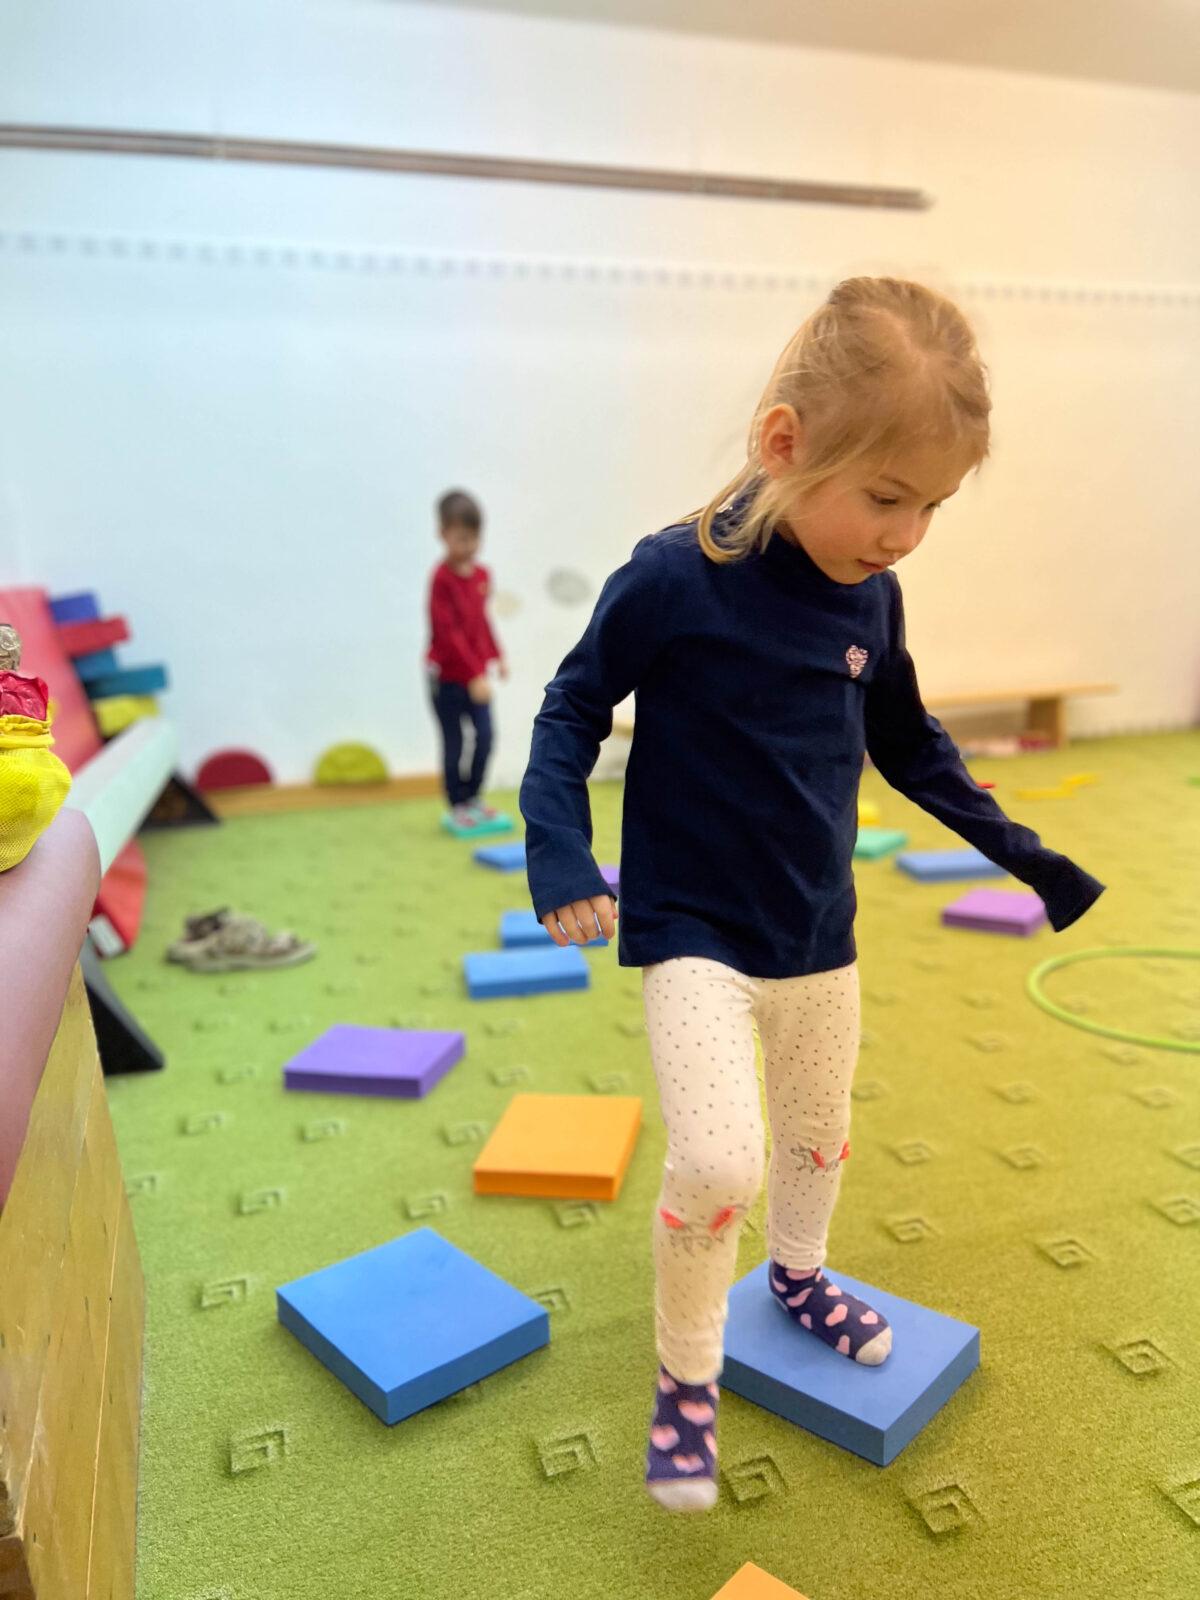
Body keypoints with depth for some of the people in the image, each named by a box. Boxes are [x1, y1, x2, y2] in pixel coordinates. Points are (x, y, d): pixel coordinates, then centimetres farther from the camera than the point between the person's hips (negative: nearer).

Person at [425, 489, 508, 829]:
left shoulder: (482, 574, 5)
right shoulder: (442, 578, -17)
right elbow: (449, 633, -20)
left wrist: (496, 656, 11)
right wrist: (474, 675, -23)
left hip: (476, 674, 6)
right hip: (447, 676, -6)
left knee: (485, 736, 5)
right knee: (454, 743, 5)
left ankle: (473, 797, 24)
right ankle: (457, 805, 20)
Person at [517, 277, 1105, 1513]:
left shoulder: (870, 597, -4)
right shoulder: (672, 580, -21)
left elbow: (907, 741, 11)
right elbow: (572, 711, -9)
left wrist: (1014, 847, 11)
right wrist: (558, 854, -21)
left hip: (819, 935, 6)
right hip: (692, 934, -6)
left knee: (818, 1132, 23)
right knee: (718, 1161, -19)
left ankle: (796, 1276, 54)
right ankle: (685, 1379, 10)